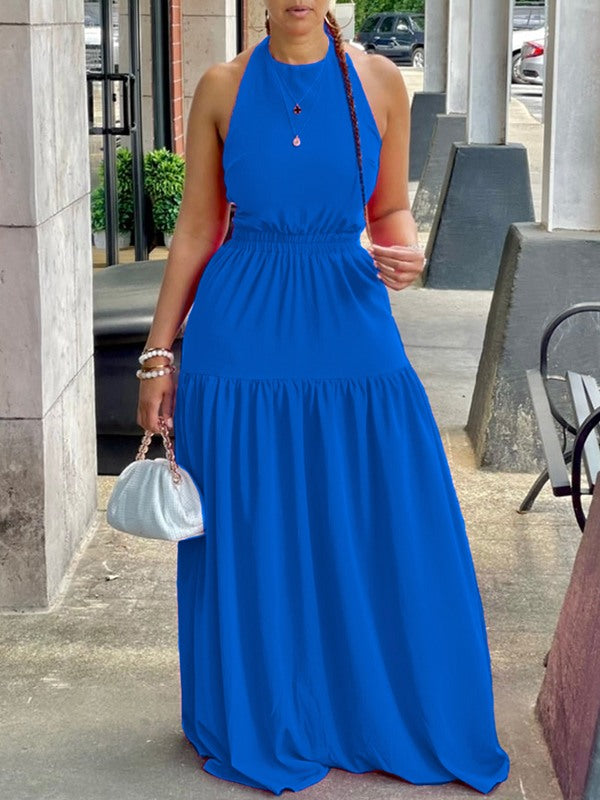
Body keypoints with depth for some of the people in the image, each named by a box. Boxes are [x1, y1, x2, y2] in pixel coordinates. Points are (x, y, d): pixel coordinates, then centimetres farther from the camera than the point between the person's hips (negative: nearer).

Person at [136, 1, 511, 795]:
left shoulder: (380, 81, 2)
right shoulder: (222, 86, 0)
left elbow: (391, 210, 10)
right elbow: (196, 227, 4)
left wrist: (406, 254, -13)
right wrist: (160, 351, 2)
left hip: (349, 332, 1)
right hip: (241, 334, -1)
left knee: (387, 531, 4)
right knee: (250, 536, 6)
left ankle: (390, 719, 25)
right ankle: (261, 724, 26)